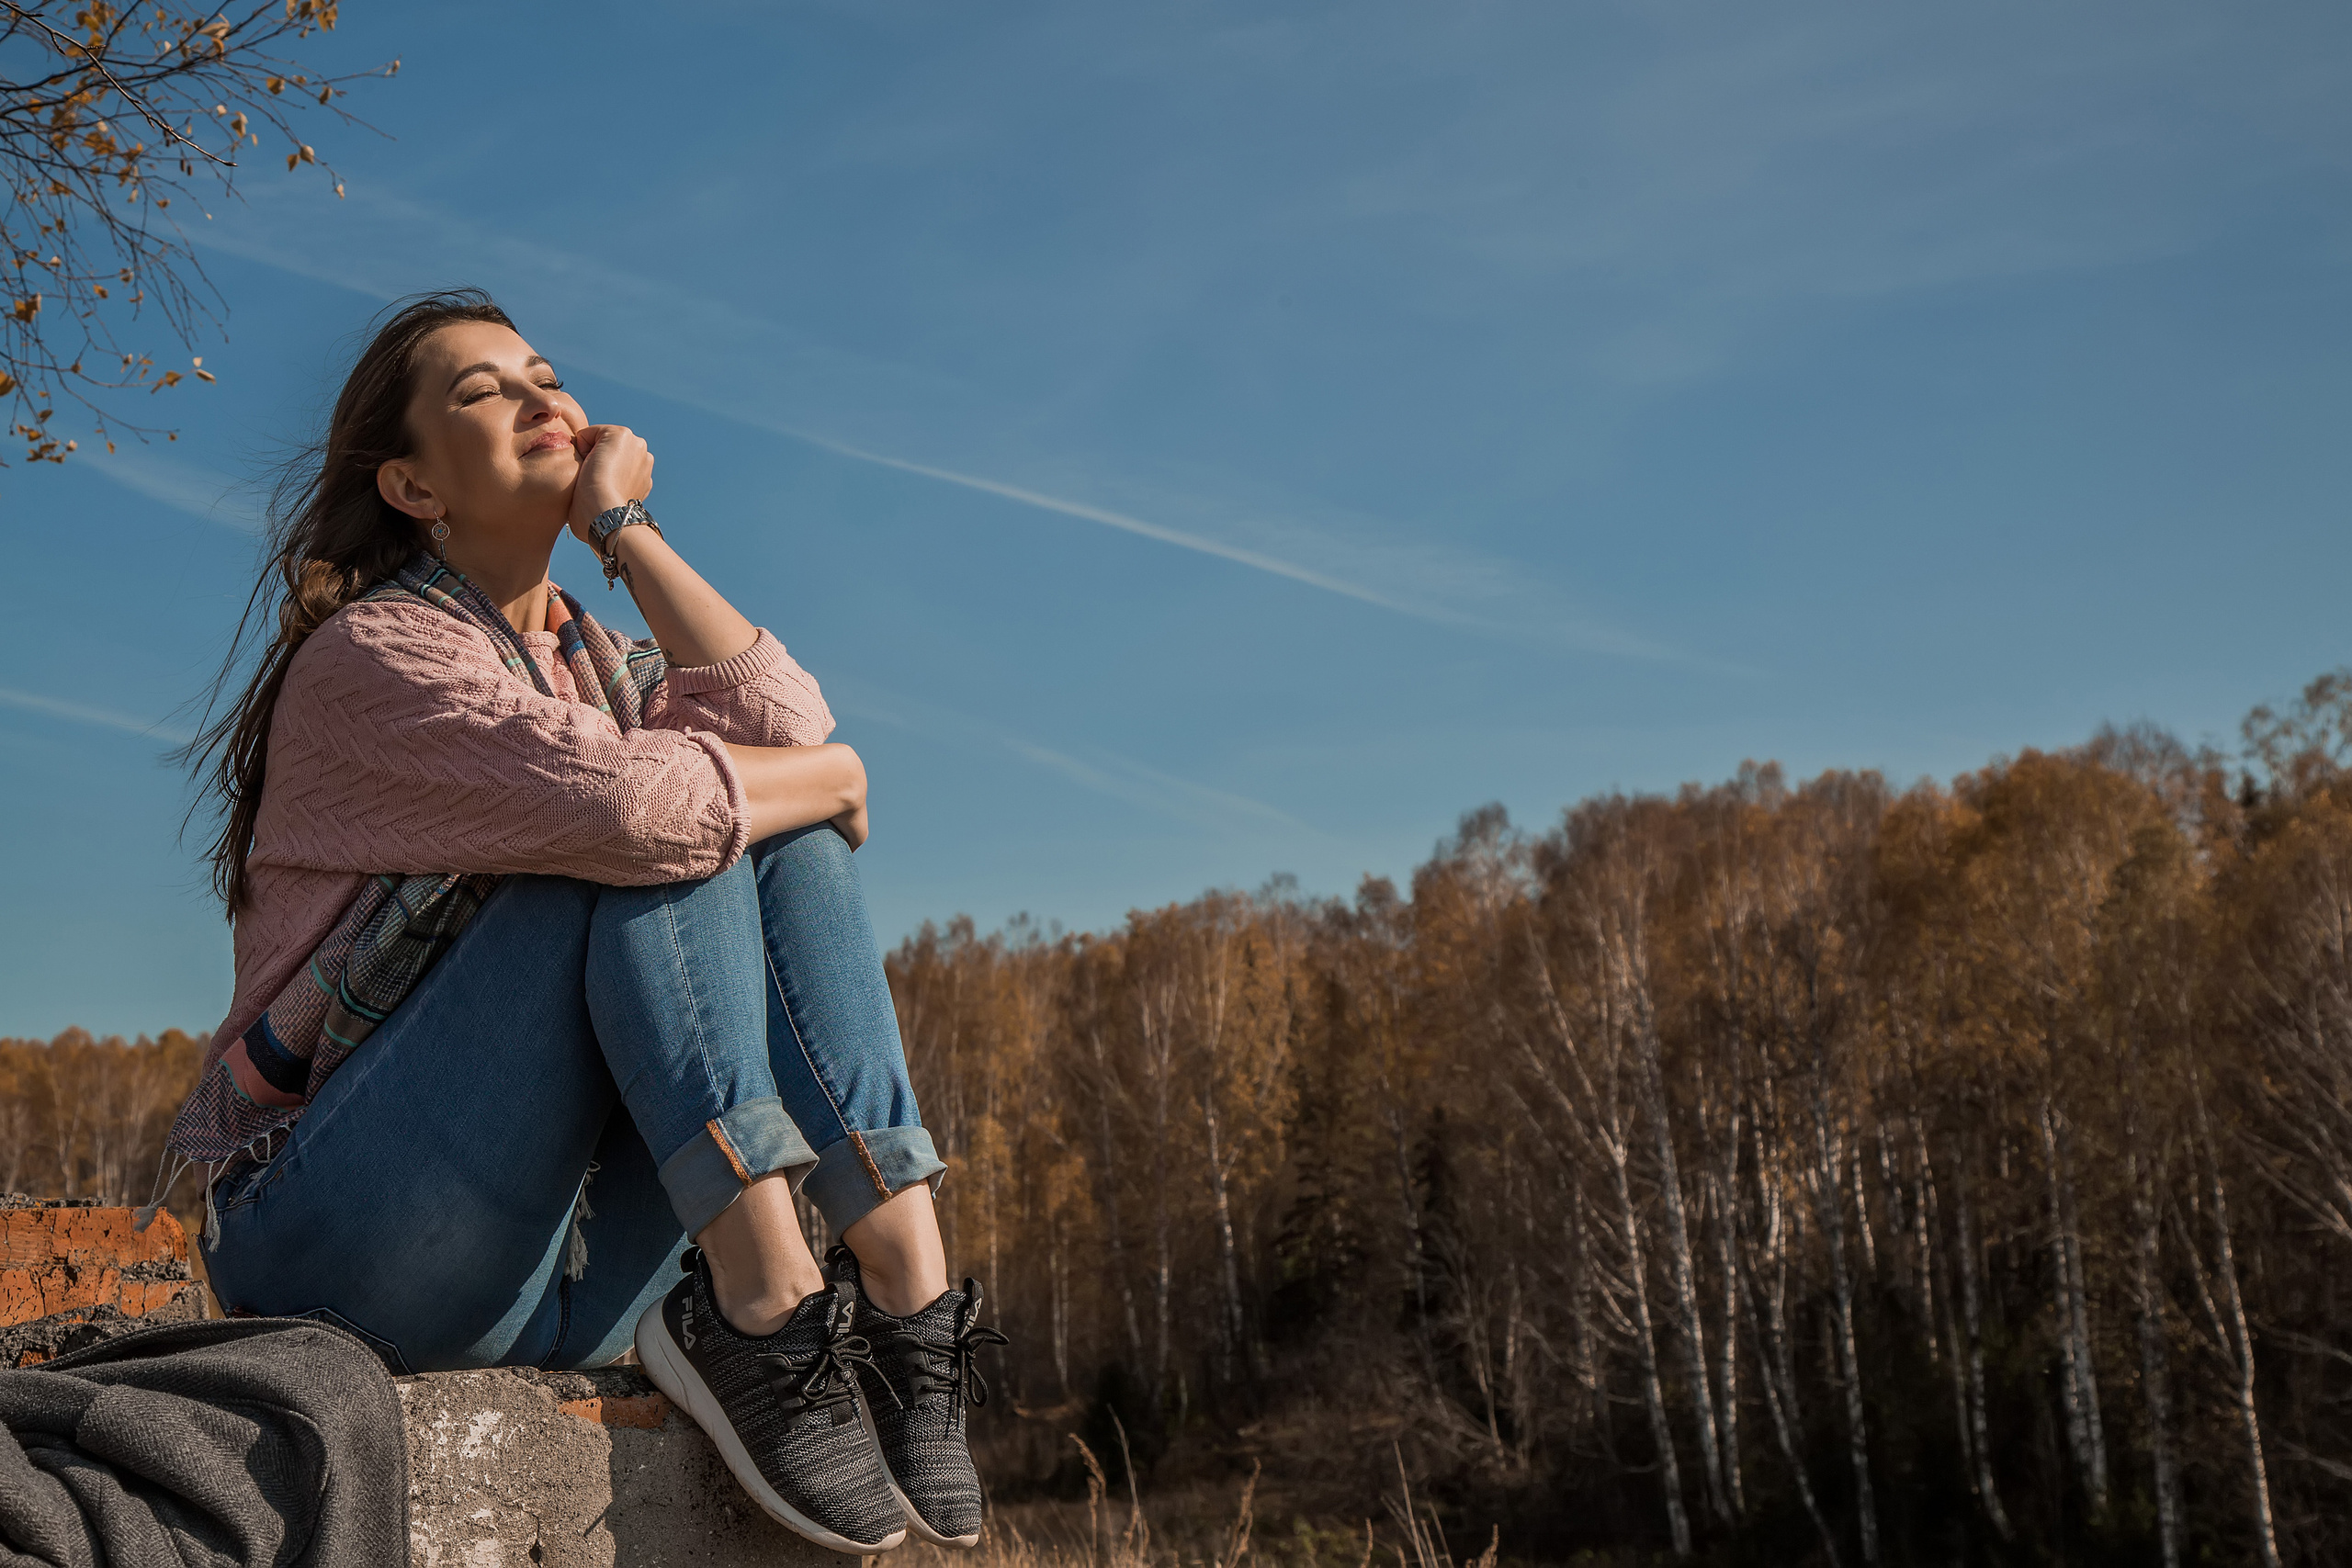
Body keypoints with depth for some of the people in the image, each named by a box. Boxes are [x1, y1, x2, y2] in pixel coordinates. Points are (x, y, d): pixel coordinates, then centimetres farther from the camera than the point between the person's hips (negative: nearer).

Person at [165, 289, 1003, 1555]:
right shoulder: (372, 656, -9)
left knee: (786, 836, -9)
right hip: (341, 1243, -7)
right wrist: (832, 777, -8)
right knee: (674, 839, -21)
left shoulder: (605, 667, 16)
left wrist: (624, 527, -2)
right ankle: (764, 1302, -30)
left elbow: (791, 732, -5)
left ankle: (907, 1287, -24)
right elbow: (638, 799, -27)